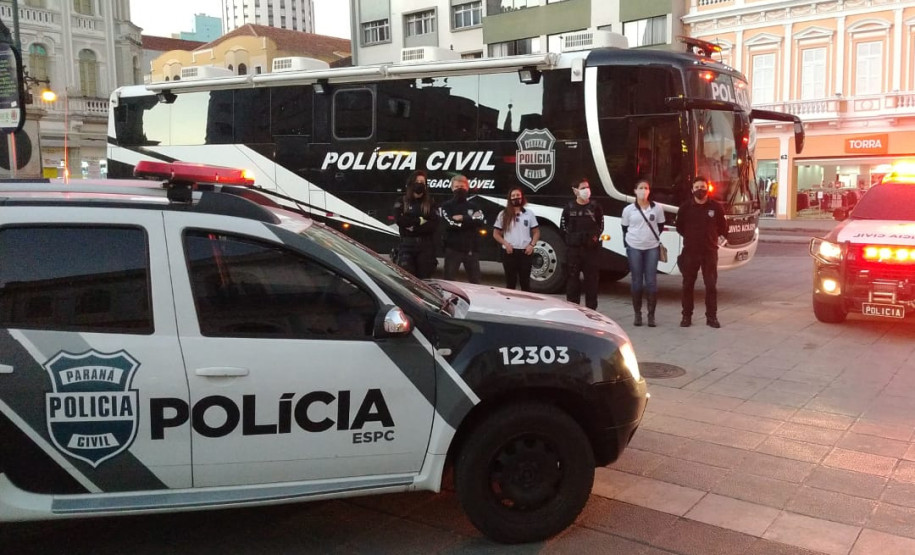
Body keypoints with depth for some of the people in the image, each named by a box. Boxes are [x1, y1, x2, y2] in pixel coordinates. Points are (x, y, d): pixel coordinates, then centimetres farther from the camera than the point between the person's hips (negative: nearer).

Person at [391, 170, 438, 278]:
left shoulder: (430, 202, 10)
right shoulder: (402, 201, 8)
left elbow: (434, 224, -3)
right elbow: (399, 220, -8)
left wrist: (414, 227, -11)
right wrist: (420, 221, -7)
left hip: (426, 244, 1)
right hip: (407, 244, -1)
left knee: (424, 277, 2)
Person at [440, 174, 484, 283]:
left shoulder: (473, 206, 12)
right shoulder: (447, 206, 5)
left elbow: (481, 221, -7)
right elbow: (450, 224, -13)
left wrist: (462, 218, -13)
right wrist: (471, 220, -8)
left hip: (471, 249, 3)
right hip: (452, 249, -2)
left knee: (475, 281, 7)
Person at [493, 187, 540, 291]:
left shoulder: (529, 214, 7)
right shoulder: (503, 214, 3)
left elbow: (536, 232, 11)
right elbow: (496, 234, 6)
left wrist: (532, 245, -6)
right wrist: (506, 243, -10)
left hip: (525, 252, 1)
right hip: (509, 252, 0)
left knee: (525, 281, 5)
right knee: (510, 282, 5)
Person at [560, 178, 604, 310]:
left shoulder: (595, 207, 4)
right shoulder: (569, 208, 4)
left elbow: (601, 225, 10)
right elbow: (563, 226, 8)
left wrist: (596, 236, -1)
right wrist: (570, 239, 3)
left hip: (591, 248, 0)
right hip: (573, 249, 0)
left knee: (592, 279, 3)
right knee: (572, 278, 3)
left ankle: (591, 309, 11)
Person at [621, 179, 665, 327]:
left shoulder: (657, 209, 1)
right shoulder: (628, 210, 2)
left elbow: (660, 226, 13)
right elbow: (625, 229, 10)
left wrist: (652, 237, 10)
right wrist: (628, 243, 4)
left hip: (652, 248, 0)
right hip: (634, 248, 0)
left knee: (651, 281, -1)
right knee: (637, 281, 3)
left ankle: (651, 315, 6)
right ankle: (637, 315, 11)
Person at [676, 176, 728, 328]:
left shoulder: (715, 207, 0)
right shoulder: (686, 207, 0)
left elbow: (722, 227, 10)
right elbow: (679, 226, 13)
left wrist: (711, 236, 8)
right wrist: (690, 236, 10)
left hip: (710, 251, 0)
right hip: (690, 251, 0)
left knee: (711, 284, 1)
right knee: (688, 284, 4)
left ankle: (711, 316, 9)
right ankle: (686, 316, 12)